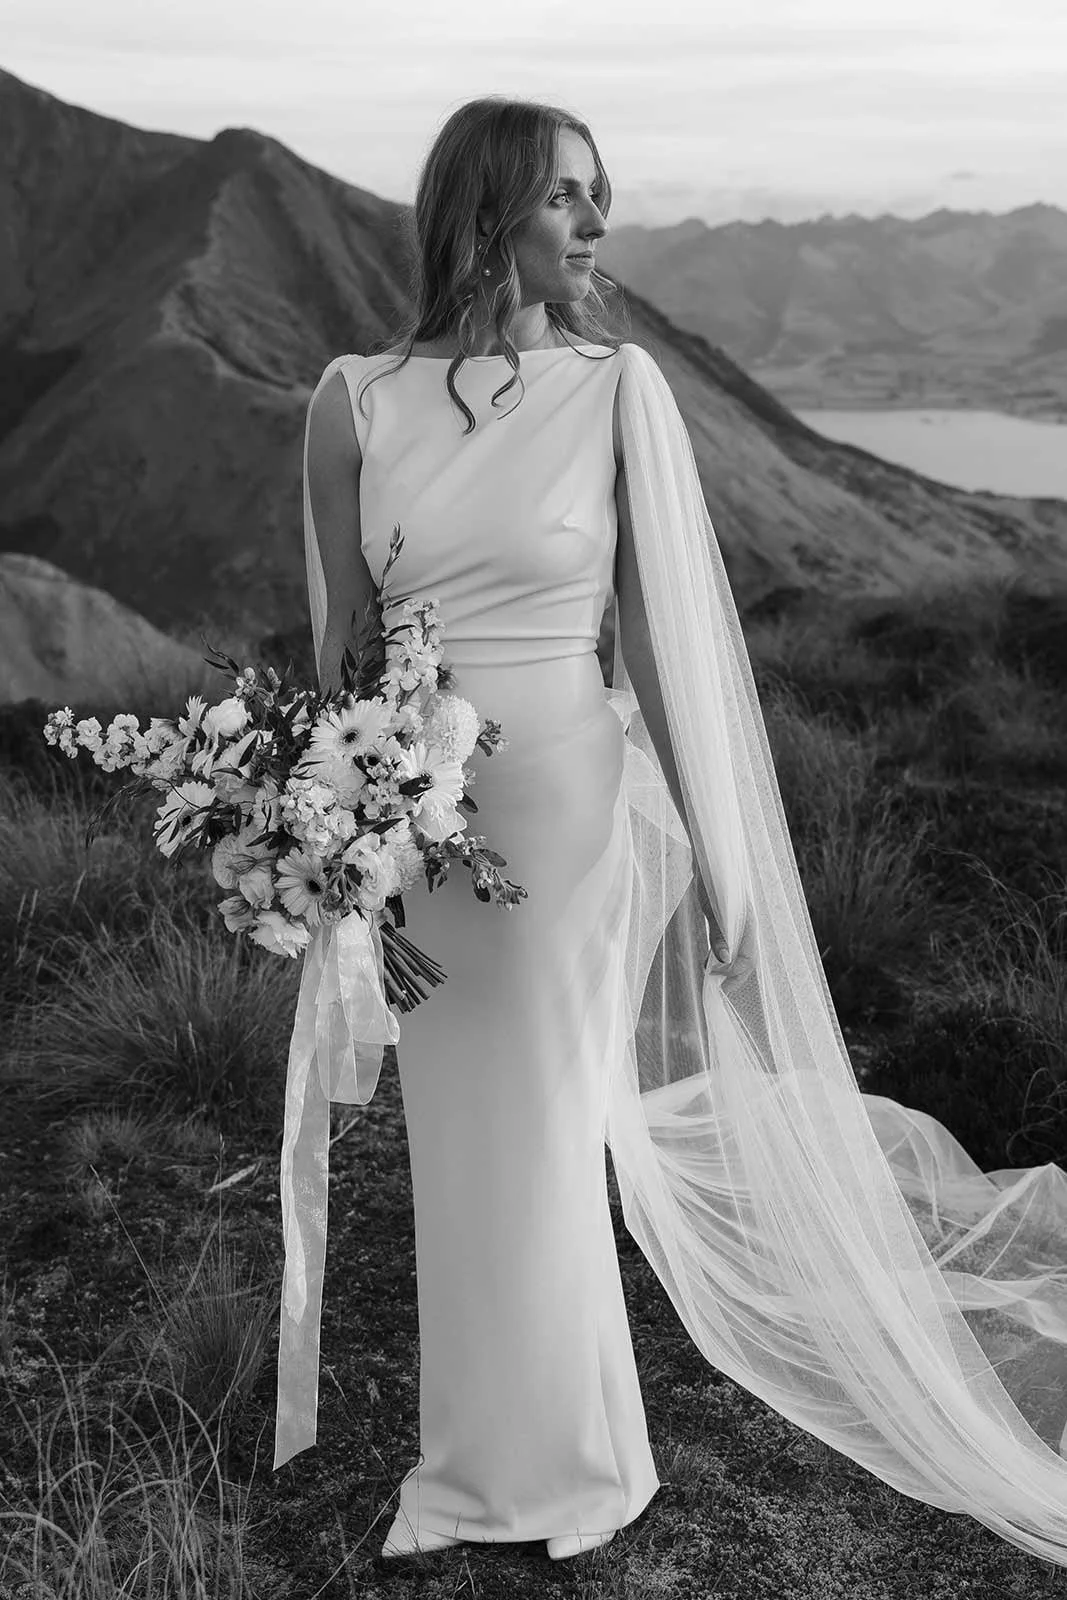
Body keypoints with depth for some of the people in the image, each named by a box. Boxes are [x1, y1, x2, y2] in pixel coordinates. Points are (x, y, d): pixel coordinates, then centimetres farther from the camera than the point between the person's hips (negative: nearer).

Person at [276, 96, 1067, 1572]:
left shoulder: (619, 387, -7)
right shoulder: (356, 402, -1)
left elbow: (665, 634, -5)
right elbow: (339, 637, 5)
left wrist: (717, 862, -4)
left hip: (568, 808, -2)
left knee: (534, 1140, 9)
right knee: (456, 1143, 15)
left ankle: (536, 1468, 35)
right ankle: (487, 1461, 39)